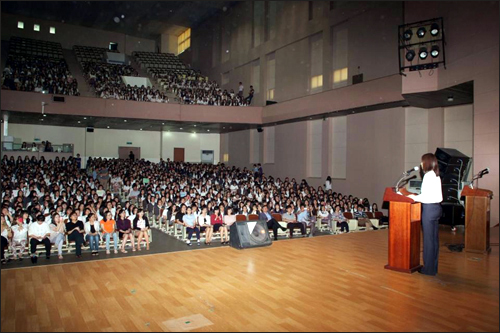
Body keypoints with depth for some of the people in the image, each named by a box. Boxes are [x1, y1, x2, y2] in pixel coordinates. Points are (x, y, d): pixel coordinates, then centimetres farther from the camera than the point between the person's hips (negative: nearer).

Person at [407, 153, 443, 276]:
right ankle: (433, 267, 22)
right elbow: (432, 194, 14)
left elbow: (427, 196, -20)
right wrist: (418, 196, 14)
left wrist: (415, 197, -6)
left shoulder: (428, 176, -14)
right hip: (436, 207, 9)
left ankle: (429, 268, 5)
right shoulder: (436, 175, 13)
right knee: (434, 239, 13)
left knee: (428, 239, -2)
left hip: (429, 208, -9)